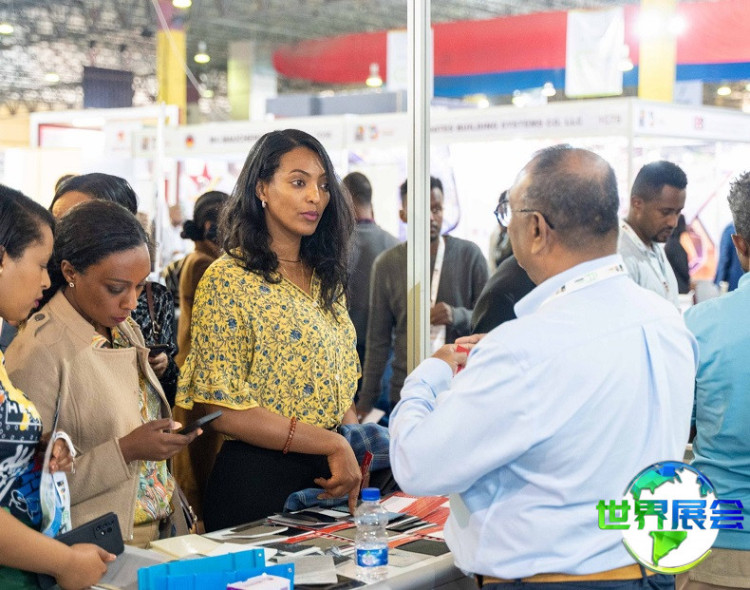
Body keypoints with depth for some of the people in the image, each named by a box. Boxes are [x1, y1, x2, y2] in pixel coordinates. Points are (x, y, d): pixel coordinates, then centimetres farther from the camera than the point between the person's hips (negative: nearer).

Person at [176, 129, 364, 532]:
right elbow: (221, 408, -17)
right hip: (258, 479, -6)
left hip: (329, 481, 7)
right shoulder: (227, 281, -12)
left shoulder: (326, 279, 10)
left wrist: (353, 452, -4)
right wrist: (331, 444, -18)